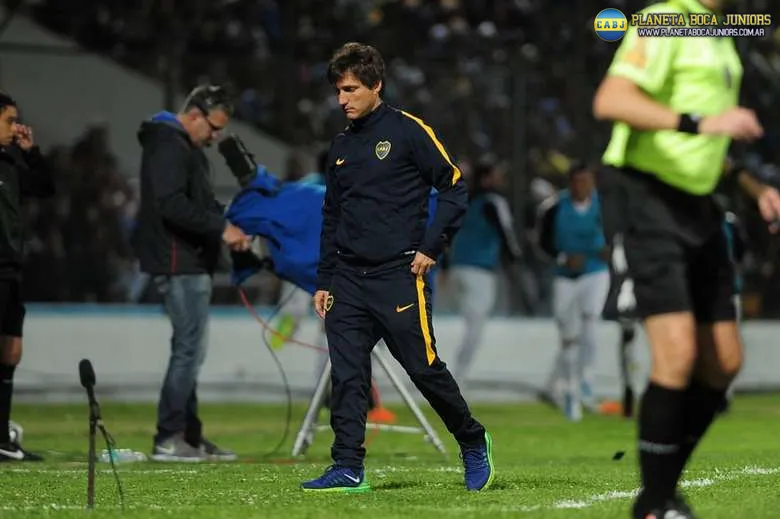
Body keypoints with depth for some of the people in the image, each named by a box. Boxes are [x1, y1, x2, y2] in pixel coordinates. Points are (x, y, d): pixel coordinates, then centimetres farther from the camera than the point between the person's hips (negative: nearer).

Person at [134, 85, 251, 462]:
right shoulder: (169, 146, -13)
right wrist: (221, 228, -23)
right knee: (189, 348, -10)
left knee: (190, 350, 13)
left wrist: (226, 229, 8)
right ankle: (168, 438, -8)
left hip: (190, 264, 11)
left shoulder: (187, 148, 21)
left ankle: (189, 436, 18)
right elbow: (172, 205, -24)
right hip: (179, 264, -11)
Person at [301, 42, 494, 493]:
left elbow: (455, 189, -4)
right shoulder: (341, 146, 15)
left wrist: (431, 248, -10)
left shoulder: (408, 131, -4)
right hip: (349, 280, 6)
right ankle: (348, 469, -2)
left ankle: (473, 443, 18)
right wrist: (324, 281, 16)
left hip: (398, 275, -6)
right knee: (346, 375, -3)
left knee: (425, 368, -2)